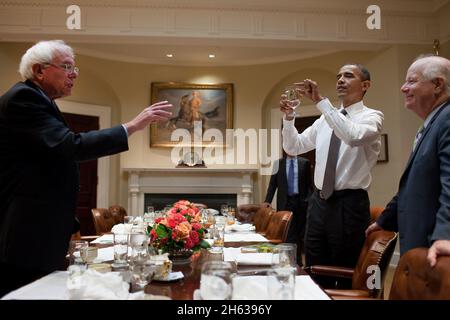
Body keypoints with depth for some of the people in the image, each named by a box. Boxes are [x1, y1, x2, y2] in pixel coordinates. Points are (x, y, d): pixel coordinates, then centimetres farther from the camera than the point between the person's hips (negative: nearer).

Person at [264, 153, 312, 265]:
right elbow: (273, 184, 5)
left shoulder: (304, 162, 4)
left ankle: (298, 260, 19)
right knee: (288, 233, -2)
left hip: (301, 202, 1)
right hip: (285, 202, 0)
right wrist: (267, 201, -4)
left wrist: (309, 200, -6)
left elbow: (309, 184, 5)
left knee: (300, 233, 7)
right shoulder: (278, 163, 5)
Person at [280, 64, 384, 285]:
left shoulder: (372, 116, -6)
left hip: (350, 204, -6)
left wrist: (320, 101, -28)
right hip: (319, 201, 6)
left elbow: (354, 136, -29)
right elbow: (293, 147, 14)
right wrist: (289, 117, -2)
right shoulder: (325, 120, 12)